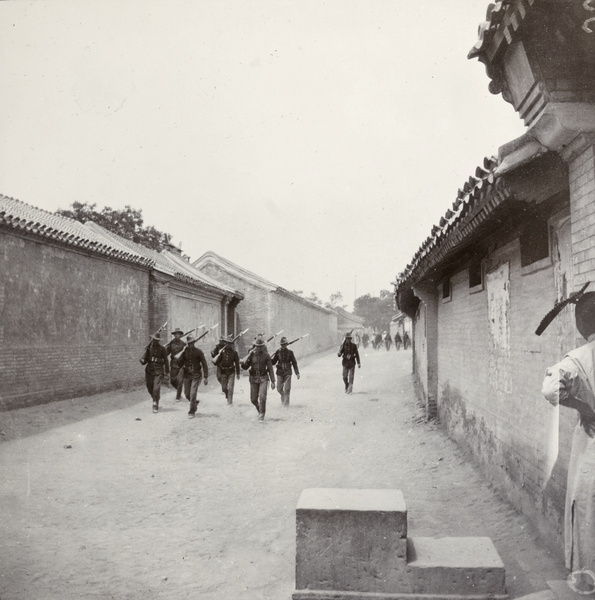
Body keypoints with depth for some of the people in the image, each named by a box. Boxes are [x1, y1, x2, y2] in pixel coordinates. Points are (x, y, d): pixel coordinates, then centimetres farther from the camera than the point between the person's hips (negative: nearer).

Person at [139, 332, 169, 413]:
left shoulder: (162, 349, 0)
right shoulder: (149, 348, 5)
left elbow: (165, 361, 8)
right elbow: (145, 359, 6)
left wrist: (167, 371, 10)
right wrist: (142, 361, -18)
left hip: (158, 372, -3)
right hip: (149, 371, 3)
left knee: (156, 389, -13)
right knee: (150, 388, 10)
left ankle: (155, 405, -1)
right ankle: (155, 400, 36)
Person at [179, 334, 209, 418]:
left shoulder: (199, 352, -5)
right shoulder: (185, 351, 2)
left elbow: (204, 364, -3)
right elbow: (180, 363, 5)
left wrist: (206, 377, -6)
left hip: (196, 375, -4)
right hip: (187, 375, 4)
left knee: (192, 394, -11)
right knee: (187, 394, 8)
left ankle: (192, 412, 1)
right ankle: (195, 403, 38)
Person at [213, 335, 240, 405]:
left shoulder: (234, 352, -5)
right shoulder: (222, 351, -2)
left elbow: (237, 363, 0)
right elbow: (217, 362, 1)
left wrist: (237, 374, 1)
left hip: (231, 372, -2)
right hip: (223, 372, 2)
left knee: (230, 388, -9)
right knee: (224, 388, 10)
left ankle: (229, 402, -2)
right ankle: (228, 397, 38)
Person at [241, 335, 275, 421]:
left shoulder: (266, 355, -5)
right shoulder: (250, 355, -2)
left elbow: (270, 369, -1)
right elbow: (244, 366, -8)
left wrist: (273, 381, -4)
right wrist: (249, 355, -21)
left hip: (263, 379, -2)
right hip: (253, 379, 2)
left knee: (262, 397, -17)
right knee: (253, 399, 7)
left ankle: (261, 415, -2)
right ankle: (259, 409, 38)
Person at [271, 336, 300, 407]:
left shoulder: (290, 352, 0)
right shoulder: (278, 352, 1)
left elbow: (294, 363, 5)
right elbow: (273, 362, 6)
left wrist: (297, 373, 2)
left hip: (287, 373, -1)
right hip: (279, 373, 1)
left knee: (287, 389, -6)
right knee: (279, 389, 6)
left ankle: (286, 404, 2)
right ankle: (282, 396, 38)